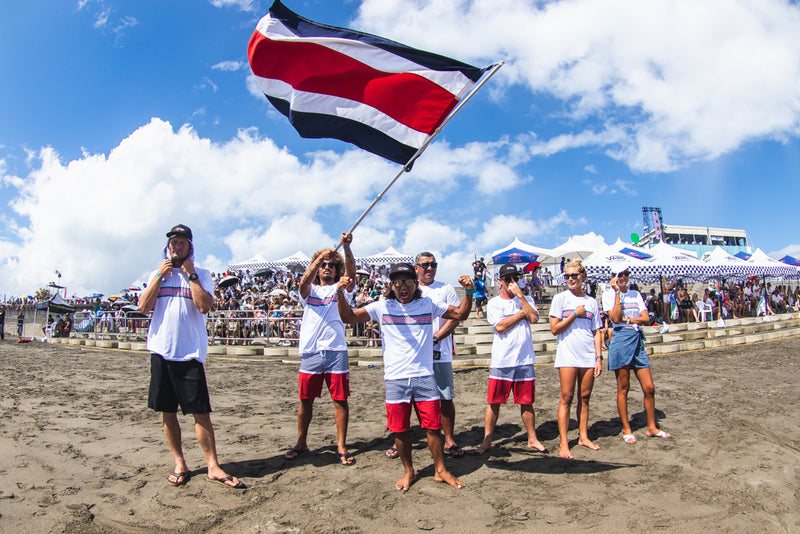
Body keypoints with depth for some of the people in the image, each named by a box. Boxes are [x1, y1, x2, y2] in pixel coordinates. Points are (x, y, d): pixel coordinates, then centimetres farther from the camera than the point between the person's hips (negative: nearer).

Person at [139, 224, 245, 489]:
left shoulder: (202, 275, 5)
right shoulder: (157, 274, 14)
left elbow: (205, 306, -12)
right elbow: (143, 306, 1)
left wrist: (190, 273, -9)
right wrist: (161, 275, -2)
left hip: (190, 352, -3)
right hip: (160, 350, 4)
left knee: (201, 411, -5)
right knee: (167, 410, 8)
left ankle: (213, 466, 3)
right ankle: (180, 464, 20)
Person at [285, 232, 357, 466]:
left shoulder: (341, 289, 10)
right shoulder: (310, 290, 12)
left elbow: (351, 273, -10)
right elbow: (304, 282, -11)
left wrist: (346, 248, -28)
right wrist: (319, 258, -26)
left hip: (336, 351, -1)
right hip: (311, 351, 1)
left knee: (340, 400, 1)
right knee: (305, 400, 9)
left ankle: (341, 446, 12)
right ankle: (301, 442, 25)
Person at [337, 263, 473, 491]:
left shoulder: (428, 305, 5)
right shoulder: (382, 307, 3)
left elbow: (461, 314, 11)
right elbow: (348, 317, 1)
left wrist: (469, 293, -4)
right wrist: (341, 294, -14)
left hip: (425, 376, 0)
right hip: (395, 378, 0)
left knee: (433, 426, 5)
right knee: (400, 429, 8)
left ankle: (440, 470, 24)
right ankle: (408, 472, 28)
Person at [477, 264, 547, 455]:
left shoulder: (526, 300, 12)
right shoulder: (494, 303, 3)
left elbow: (534, 318, -7)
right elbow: (500, 327, -12)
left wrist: (519, 295, -9)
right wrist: (522, 312, -5)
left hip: (525, 360, 2)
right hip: (501, 360, -2)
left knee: (526, 401, 10)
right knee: (494, 402, 2)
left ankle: (532, 439, 24)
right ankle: (487, 440, 13)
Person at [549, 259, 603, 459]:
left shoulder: (591, 302, 10)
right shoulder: (560, 299, 0)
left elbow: (597, 332, 10)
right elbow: (555, 329, -6)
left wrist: (599, 357, 3)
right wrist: (575, 314, -9)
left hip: (588, 356, 3)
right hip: (567, 355, -3)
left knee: (584, 397, 8)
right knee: (566, 398, -4)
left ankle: (583, 436, 21)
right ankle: (563, 443, 0)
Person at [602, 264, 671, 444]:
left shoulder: (635, 294, 14)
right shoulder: (609, 294, 0)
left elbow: (646, 318, 4)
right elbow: (615, 318, -15)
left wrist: (626, 319, -11)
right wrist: (617, 292, -12)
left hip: (637, 339, 5)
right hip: (621, 339, -5)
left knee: (649, 387, 5)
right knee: (623, 388, 2)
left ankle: (651, 427, 19)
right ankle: (626, 429, 13)